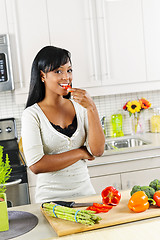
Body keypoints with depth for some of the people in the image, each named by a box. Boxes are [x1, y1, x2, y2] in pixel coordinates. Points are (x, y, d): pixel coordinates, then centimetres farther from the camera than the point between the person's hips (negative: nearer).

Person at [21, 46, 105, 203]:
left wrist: (91, 108, -15)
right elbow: (36, 165, -19)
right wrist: (80, 153, -11)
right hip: (52, 198, -3)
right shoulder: (32, 114, -10)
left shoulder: (80, 107, 2)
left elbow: (97, 151, -6)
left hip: (85, 191, 4)